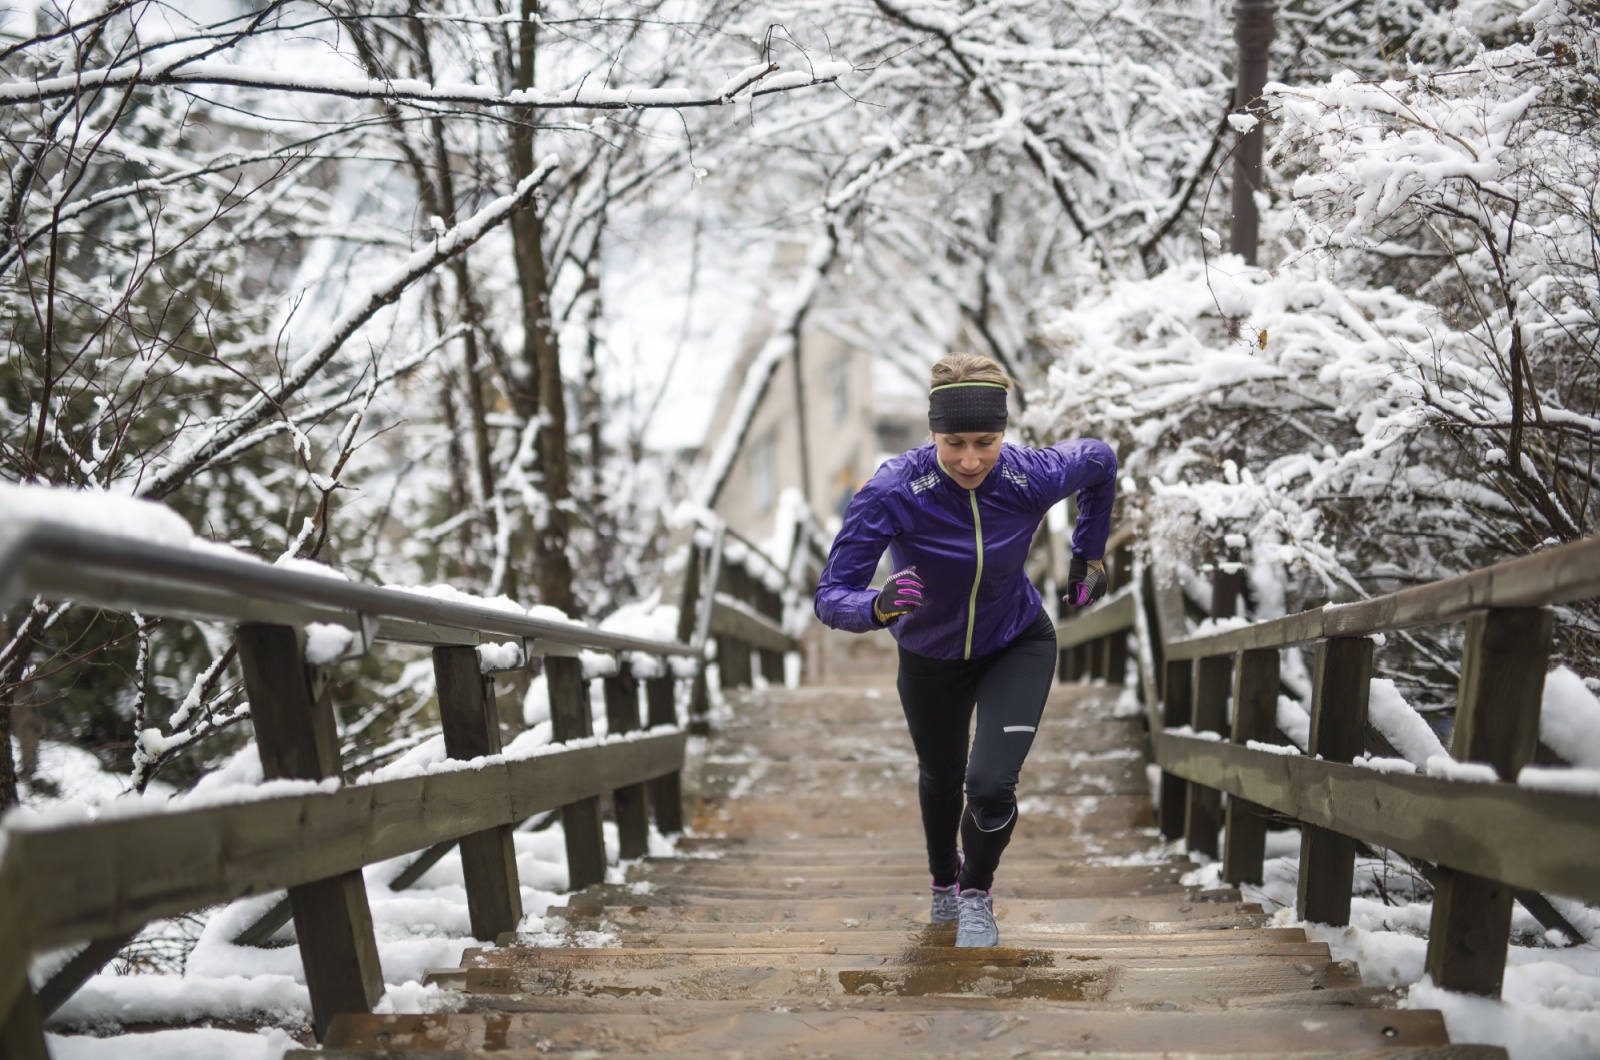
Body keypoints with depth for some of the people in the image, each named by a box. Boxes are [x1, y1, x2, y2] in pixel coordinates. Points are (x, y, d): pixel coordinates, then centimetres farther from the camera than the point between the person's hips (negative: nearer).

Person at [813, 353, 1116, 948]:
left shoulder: (1033, 477, -28)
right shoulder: (892, 492, -35)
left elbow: (1100, 461, -3)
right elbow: (831, 597, -33)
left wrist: (1089, 555, 3)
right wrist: (878, 607, -54)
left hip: (1018, 647, 0)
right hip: (930, 657, 0)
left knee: (991, 784, -16)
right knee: (941, 778, 23)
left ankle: (977, 897, 17)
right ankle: (943, 881, 57)